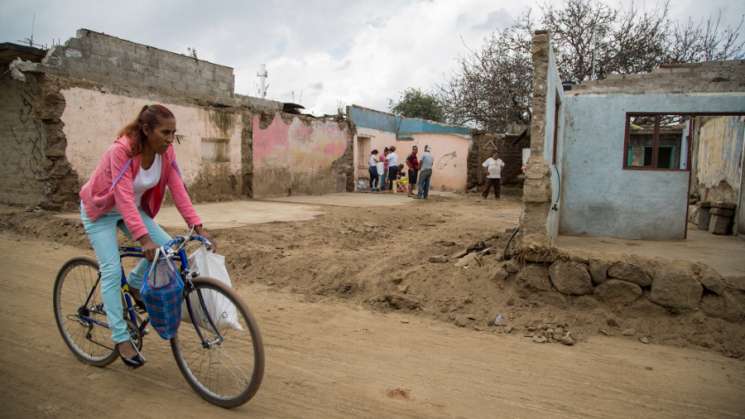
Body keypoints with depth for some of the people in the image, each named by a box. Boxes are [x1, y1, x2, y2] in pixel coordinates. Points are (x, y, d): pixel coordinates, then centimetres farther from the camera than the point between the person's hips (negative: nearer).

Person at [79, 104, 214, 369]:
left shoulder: (166, 152, -16)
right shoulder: (122, 150, -33)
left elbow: (178, 190, -17)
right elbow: (124, 198, -39)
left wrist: (198, 227, -25)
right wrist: (144, 239, -47)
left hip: (132, 208, 6)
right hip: (100, 210, -5)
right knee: (112, 270, -12)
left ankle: (135, 284, 14)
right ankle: (122, 339, -3)